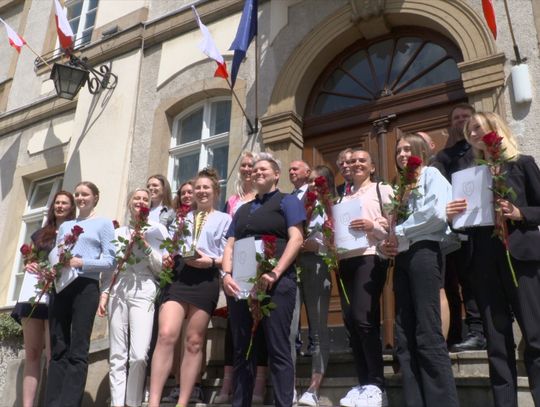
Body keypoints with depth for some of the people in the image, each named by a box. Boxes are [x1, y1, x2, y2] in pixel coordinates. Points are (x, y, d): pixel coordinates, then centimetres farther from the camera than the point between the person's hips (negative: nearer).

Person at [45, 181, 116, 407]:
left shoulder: (103, 223, 8)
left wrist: (82, 263, -16)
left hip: (85, 286, -5)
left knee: (78, 350, -6)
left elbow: (110, 259, -3)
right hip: (60, 286, 5)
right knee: (58, 349, 3)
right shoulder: (65, 226, 24)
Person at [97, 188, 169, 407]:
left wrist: (145, 245, -7)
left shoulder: (156, 230, 10)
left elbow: (161, 267, 4)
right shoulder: (118, 232, 19)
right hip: (117, 292, 3)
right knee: (117, 356, 1)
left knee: (139, 355, -14)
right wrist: (104, 293, 6)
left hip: (143, 291, -3)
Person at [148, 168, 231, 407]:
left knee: (194, 342, 1)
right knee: (166, 335, -14)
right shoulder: (184, 218, 24)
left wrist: (211, 261, -14)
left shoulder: (224, 219, 12)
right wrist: (167, 258, 1)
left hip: (205, 279, -2)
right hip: (178, 276, 2)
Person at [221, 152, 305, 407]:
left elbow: (295, 238, -5)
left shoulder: (287, 201, 9)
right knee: (242, 350, 8)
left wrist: (275, 272, -17)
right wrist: (227, 275, -2)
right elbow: (230, 246, 17)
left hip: (275, 282, -5)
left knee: (278, 349, -7)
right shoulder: (242, 210, 25)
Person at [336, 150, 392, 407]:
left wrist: (373, 225, -20)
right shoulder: (343, 198, 23)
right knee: (350, 321, 3)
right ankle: (363, 383, 11)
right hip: (345, 260, 6)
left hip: (370, 257, -6)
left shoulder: (382, 190, 6)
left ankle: (377, 386, -5)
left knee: (363, 319, -15)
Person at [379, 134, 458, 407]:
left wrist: (398, 232, -7)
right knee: (405, 339, 4)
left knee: (428, 337, -12)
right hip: (401, 259, 8)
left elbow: (437, 212, -15)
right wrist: (386, 244, 0)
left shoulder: (431, 174, 4)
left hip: (423, 252, -8)